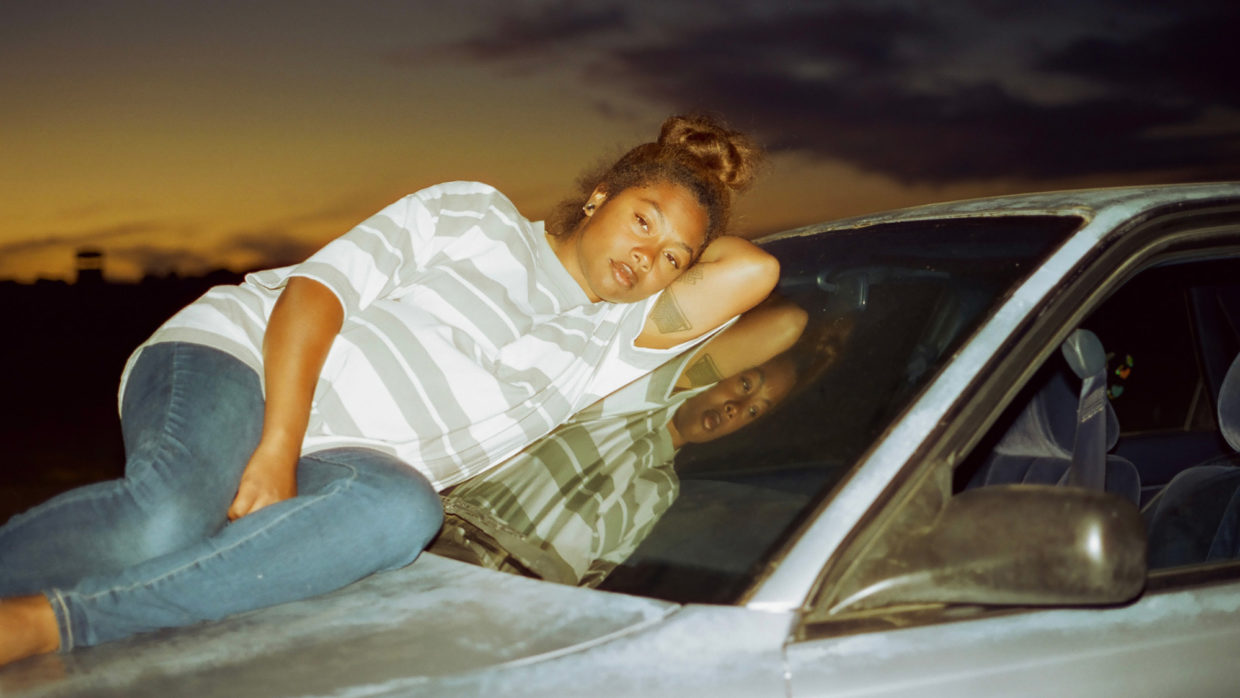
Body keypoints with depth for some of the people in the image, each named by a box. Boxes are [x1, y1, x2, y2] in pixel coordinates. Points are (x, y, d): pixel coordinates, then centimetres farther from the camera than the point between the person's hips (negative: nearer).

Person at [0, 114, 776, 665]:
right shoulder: (479, 213, 6)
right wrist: (276, 447, -17)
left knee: (402, 509, -36)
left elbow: (753, 270, 7)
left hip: (347, 457, 3)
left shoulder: (610, 341, 18)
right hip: (234, 358, -3)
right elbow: (319, 285, -4)